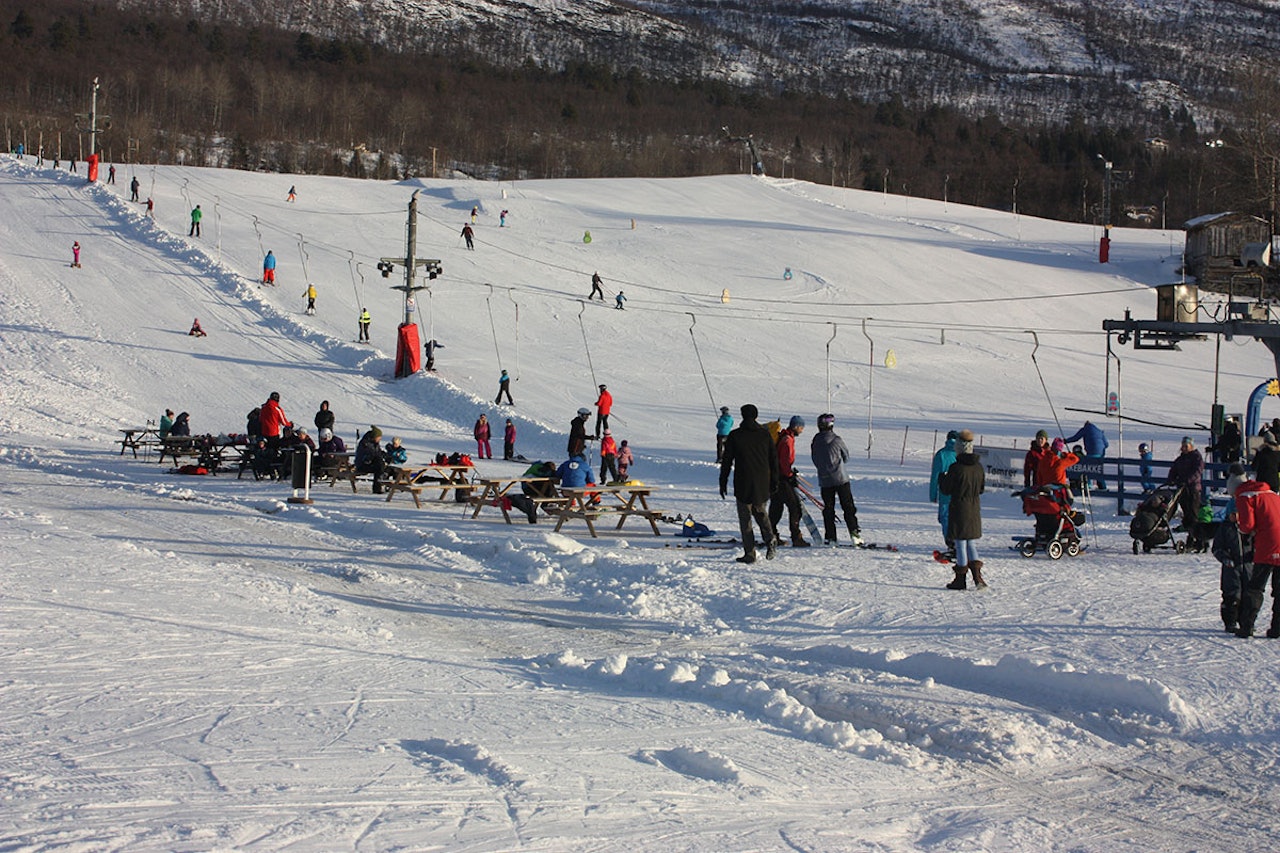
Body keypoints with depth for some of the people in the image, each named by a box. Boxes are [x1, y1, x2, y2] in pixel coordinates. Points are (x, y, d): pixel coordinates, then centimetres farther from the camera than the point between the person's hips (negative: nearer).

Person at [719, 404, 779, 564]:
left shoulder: (735, 436, -5)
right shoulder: (765, 434, 4)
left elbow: (727, 462, -2)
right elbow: (774, 459, 8)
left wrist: (723, 483, 6)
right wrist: (774, 481, 16)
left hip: (743, 484, -3)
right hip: (762, 484, 3)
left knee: (745, 518, 2)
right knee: (760, 511, 23)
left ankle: (749, 553, -1)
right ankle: (769, 538, 0)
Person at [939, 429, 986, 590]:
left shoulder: (956, 468, -16)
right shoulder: (978, 466, 3)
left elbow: (946, 489, -9)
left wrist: (942, 478, 10)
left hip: (959, 510, -5)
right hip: (974, 510, 5)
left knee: (960, 545, 1)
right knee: (972, 544, 13)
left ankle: (960, 579, 6)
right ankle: (977, 576, 1)